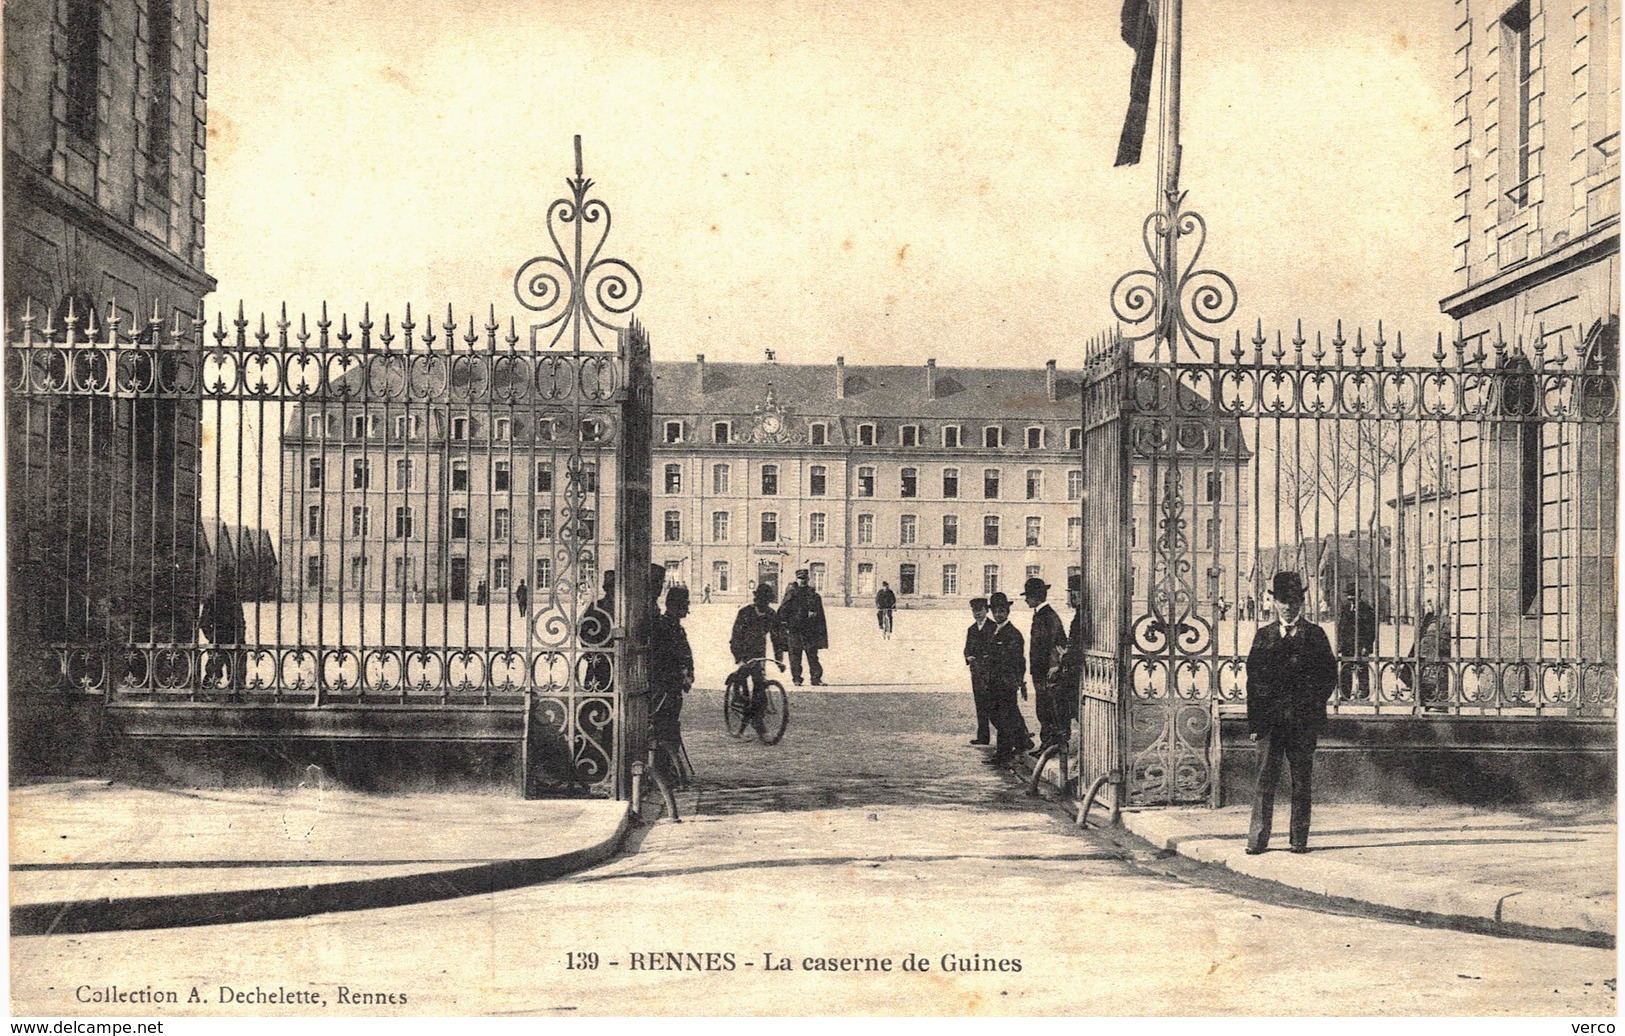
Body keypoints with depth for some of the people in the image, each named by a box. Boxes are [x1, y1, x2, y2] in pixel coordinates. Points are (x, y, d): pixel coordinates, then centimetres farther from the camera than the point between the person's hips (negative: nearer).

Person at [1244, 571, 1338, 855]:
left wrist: (1311, 702, -6)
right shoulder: (1263, 635, 12)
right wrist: (1254, 722, 2)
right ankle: (1257, 839, -3)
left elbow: (1329, 677, 7)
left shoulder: (1315, 635, 8)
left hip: (1303, 719, -1)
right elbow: (1253, 678, 8)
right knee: (1265, 778, -4)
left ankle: (1300, 839, 8)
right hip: (1270, 719, 1)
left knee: (1301, 779, 3)